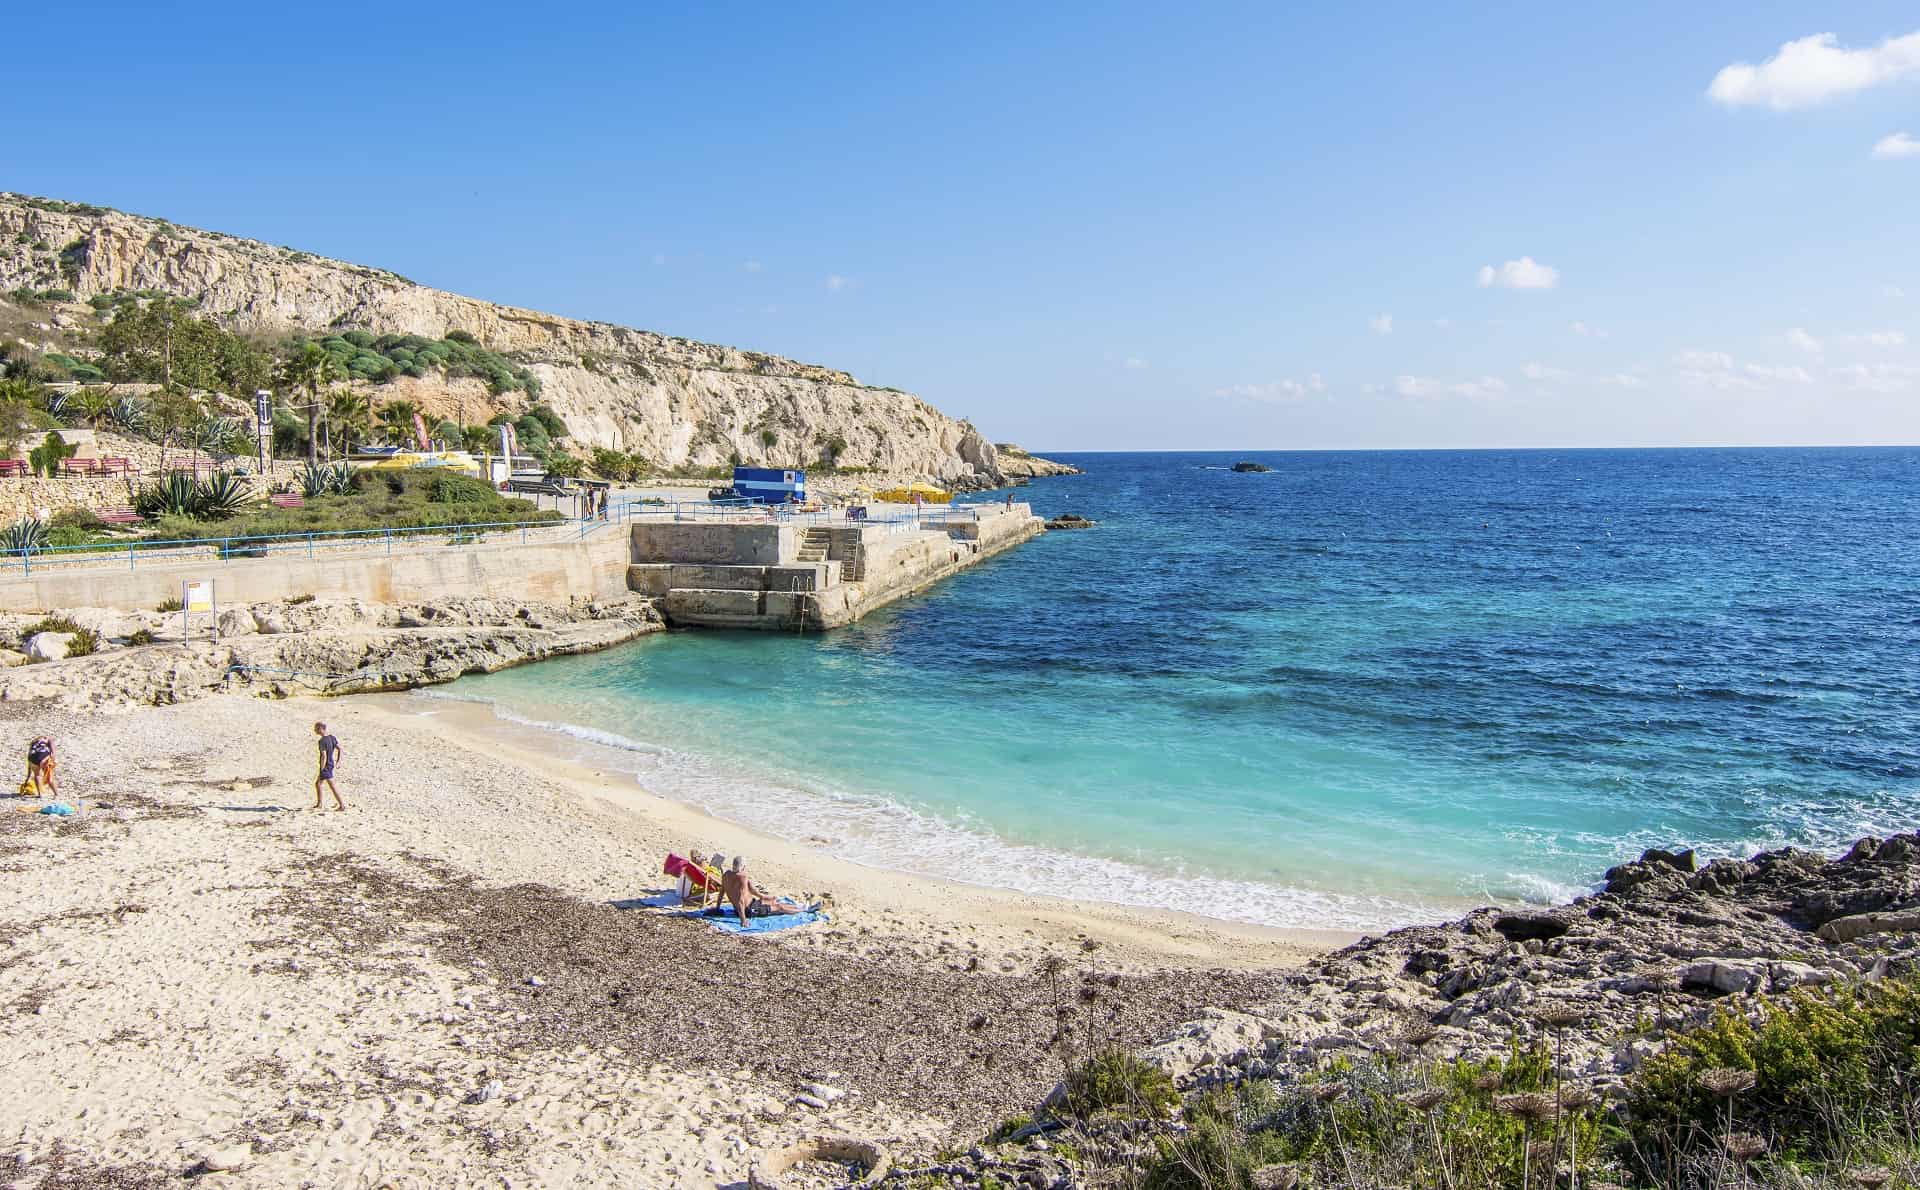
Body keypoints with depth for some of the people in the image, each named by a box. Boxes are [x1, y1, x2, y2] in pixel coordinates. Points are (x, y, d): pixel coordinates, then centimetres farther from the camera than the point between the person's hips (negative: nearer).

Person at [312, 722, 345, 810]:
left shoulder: (322, 741, -20)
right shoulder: (332, 738, 4)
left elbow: (324, 756, -24)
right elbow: (340, 749, 7)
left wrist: (322, 770, -20)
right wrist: (338, 760, 14)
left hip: (325, 766, -9)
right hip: (331, 764, 9)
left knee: (332, 785, -3)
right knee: (316, 783, 21)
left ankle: (342, 805, -1)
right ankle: (318, 804, 28)